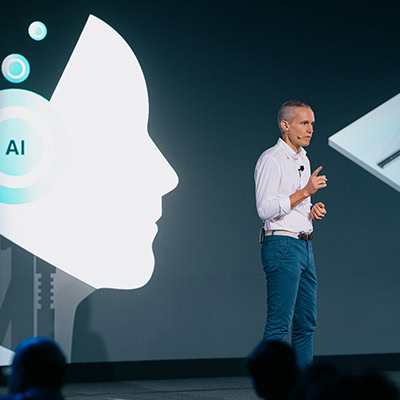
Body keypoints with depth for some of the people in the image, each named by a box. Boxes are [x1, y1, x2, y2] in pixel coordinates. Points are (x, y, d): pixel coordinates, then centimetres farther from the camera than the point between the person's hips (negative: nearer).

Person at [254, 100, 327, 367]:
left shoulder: (303, 159, 18)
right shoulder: (271, 160, -10)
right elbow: (266, 209, -19)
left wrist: (312, 210, 7)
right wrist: (305, 191, -21)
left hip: (304, 245, 9)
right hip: (282, 245, -9)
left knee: (306, 322, 9)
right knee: (279, 323, -10)